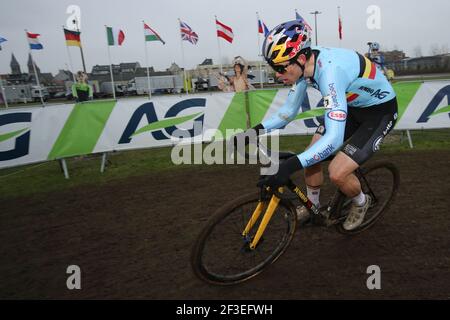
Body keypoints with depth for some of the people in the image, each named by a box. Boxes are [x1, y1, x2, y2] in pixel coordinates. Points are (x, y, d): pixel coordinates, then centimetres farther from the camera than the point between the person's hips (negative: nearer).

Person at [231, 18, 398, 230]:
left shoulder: (329, 71, -37)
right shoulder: (304, 65, -12)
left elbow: (334, 137, -43)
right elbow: (288, 111, -1)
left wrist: (291, 165, -50)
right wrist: (256, 130, -13)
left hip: (380, 110, -7)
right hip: (352, 105, 7)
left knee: (337, 173, -17)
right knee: (312, 155, 0)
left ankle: (360, 202, 18)